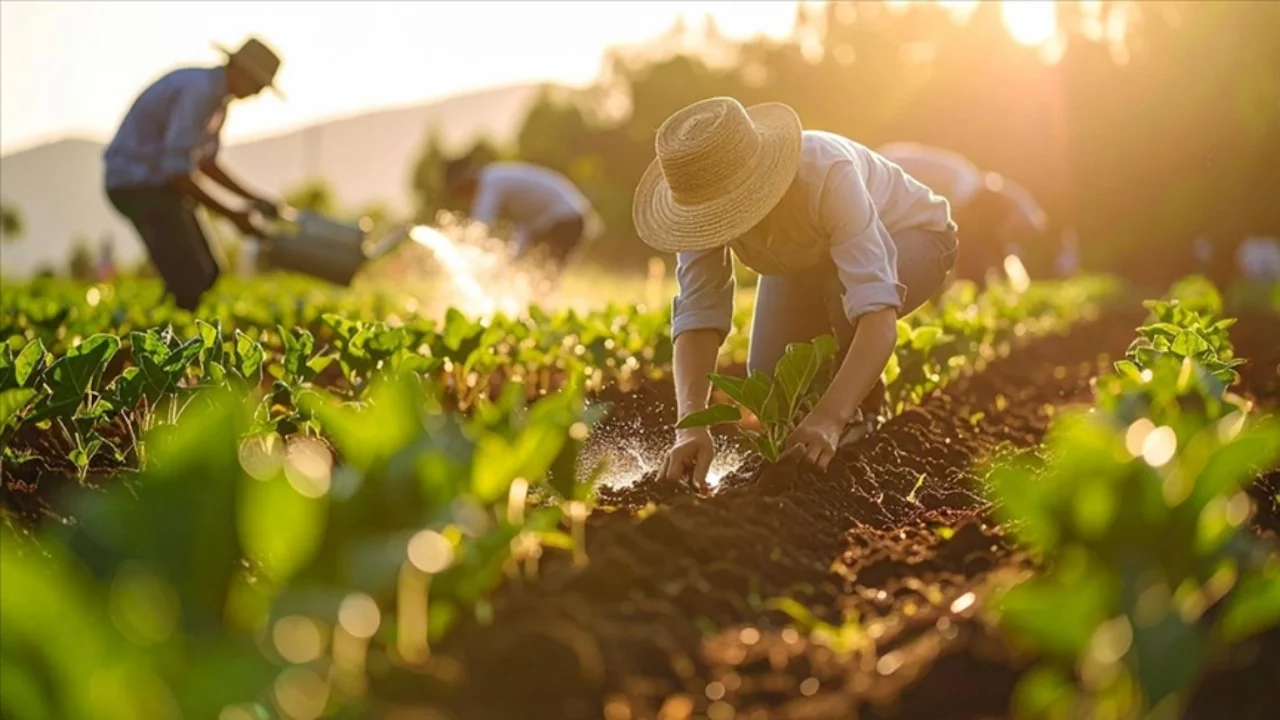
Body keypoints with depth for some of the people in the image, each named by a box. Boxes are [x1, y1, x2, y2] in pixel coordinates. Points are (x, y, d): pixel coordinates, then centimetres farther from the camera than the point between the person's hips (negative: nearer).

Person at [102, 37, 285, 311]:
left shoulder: (216, 94, 8)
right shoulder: (199, 89, -23)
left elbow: (204, 161, 19)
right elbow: (175, 171, -28)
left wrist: (253, 199, 12)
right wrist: (232, 216, -22)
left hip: (160, 184, 10)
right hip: (138, 184, -10)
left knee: (205, 276, 10)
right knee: (191, 282, -13)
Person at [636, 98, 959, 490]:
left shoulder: (828, 174, -44)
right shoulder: (706, 194, -31)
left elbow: (878, 312, -51)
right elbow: (697, 315, -35)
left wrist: (829, 419, -63)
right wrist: (692, 426, -50)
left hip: (910, 236, -4)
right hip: (810, 255, 5)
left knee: (846, 289, -36)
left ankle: (864, 415, -8)